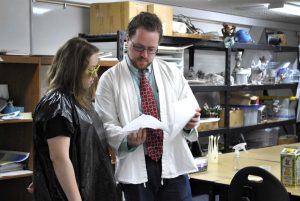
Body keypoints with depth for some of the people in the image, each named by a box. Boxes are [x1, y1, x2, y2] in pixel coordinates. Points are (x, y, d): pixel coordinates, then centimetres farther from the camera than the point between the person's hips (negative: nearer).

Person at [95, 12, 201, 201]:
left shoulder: (173, 74, 8)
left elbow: (192, 111, 11)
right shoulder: (109, 79, 0)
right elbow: (106, 124, -4)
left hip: (173, 164, 2)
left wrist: (190, 123, -13)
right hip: (135, 167, -2)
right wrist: (127, 139, -25)